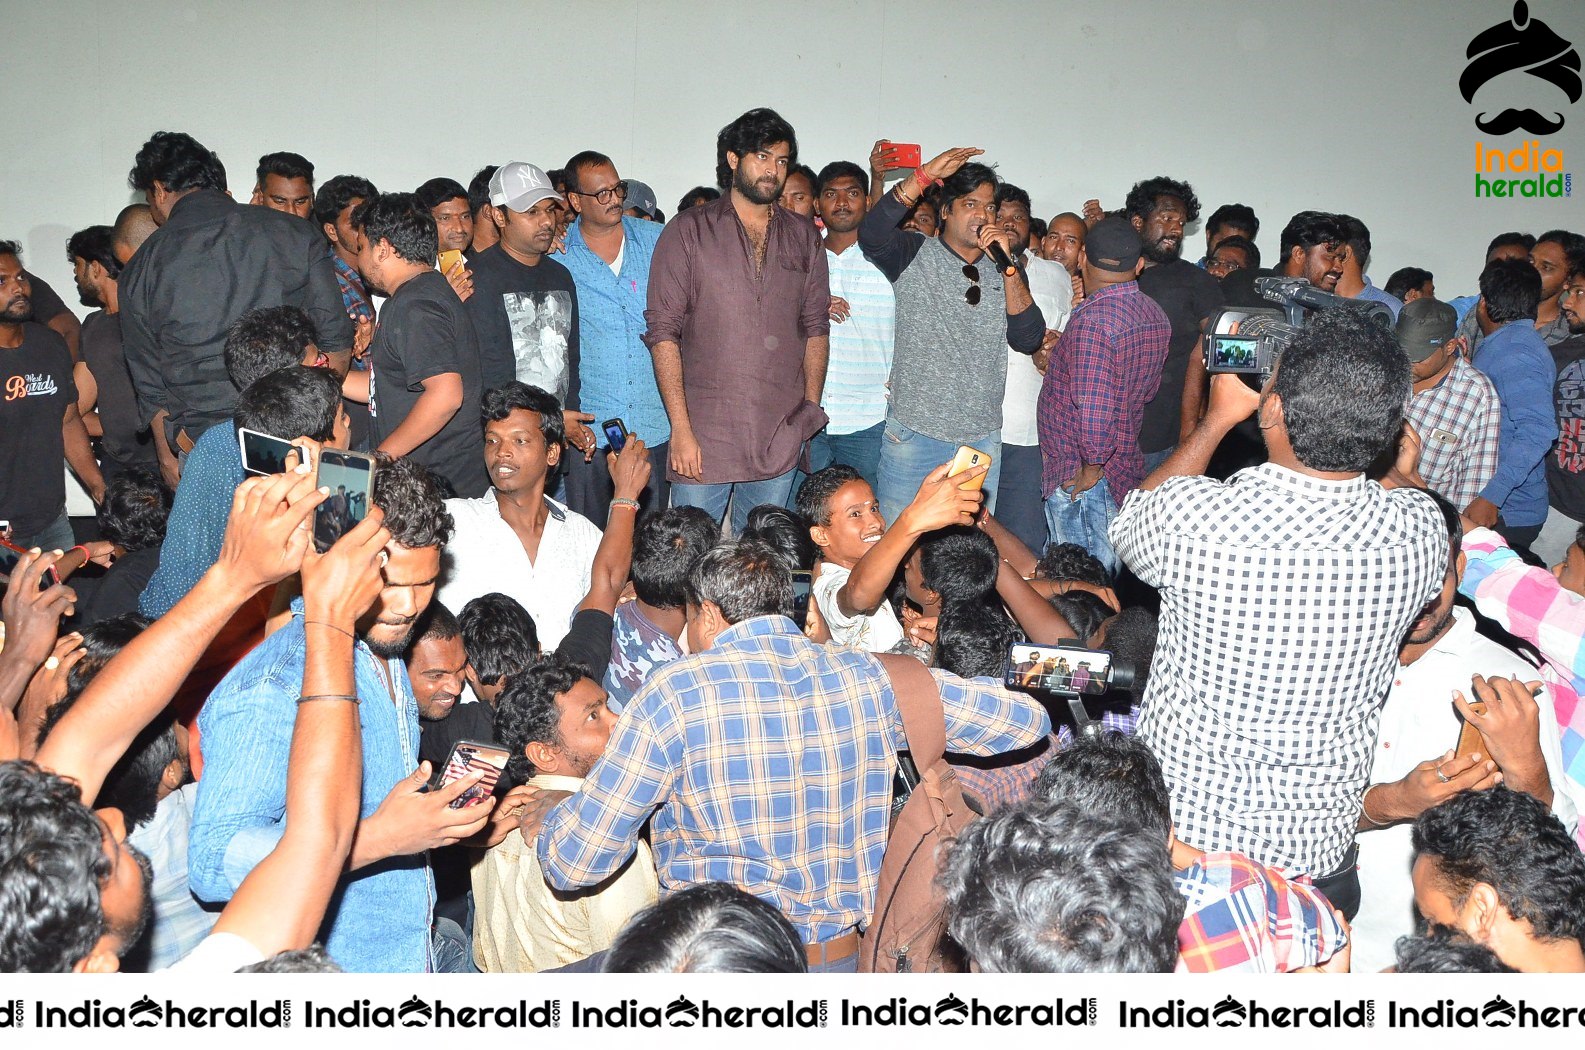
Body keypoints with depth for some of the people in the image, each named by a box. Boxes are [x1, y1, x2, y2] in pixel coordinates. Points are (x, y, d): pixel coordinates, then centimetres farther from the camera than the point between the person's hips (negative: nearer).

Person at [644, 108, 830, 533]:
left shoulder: (803, 239, 12)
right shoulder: (688, 232, 0)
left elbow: (815, 328, 15)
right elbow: (663, 333, -5)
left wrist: (810, 412, 6)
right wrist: (681, 429, -11)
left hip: (781, 439, 3)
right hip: (704, 435, -3)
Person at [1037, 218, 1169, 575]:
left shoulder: (1094, 319, -21)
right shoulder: (1155, 315, 7)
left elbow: (1093, 407, -27)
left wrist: (1092, 466, -14)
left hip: (1079, 478, -9)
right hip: (1125, 470, 9)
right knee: (1107, 575, 16)